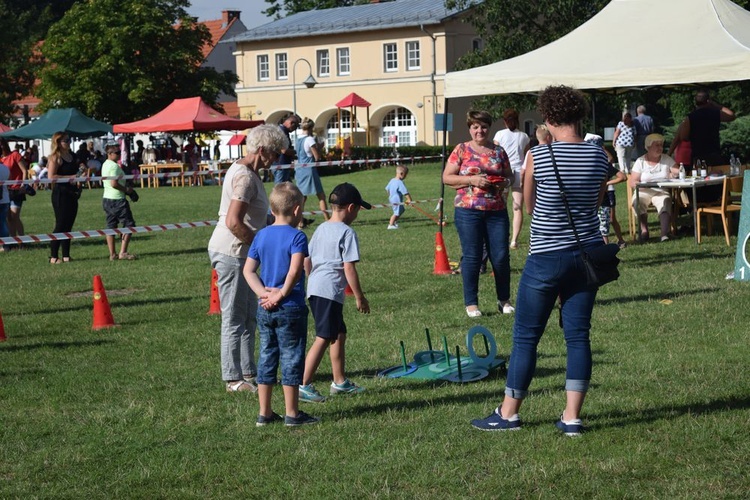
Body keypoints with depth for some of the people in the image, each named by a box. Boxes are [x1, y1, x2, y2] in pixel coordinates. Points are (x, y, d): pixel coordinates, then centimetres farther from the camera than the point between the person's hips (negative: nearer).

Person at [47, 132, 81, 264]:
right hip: (60, 194, -7)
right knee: (60, 225, -6)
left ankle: (66, 255, 15)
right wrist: (70, 177, -21)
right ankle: (53, 256, 0)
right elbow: (51, 176, -19)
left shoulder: (72, 156, 13)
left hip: (72, 193, 7)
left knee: (68, 225, 10)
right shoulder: (55, 158, -9)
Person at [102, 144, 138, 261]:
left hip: (107, 199, 10)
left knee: (111, 226, 10)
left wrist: (126, 187, 11)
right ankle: (123, 252, -7)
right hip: (117, 199, -10)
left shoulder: (105, 164, 14)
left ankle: (112, 254, 11)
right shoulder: (114, 165, -16)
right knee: (129, 224, -3)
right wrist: (126, 189, -10)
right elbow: (114, 184, -23)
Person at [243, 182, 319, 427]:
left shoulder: (261, 235, 7)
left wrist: (263, 293, -4)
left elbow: (248, 270, 3)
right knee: (291, 358, 3)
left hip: (264, 308, 6)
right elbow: (295, 270, -25)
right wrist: (282, 294, -14)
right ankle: (292, 414, 9)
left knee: (267, 357, 13)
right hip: (290, 308, -6)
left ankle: (264, 413, 18)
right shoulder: (297, 236, -12)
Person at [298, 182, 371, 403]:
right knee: (324, 338, -8)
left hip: (314, 288, 9)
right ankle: (304, 385, -11)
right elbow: (349, 269, -12)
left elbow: (307, 261, 18)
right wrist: (360, 297, -6)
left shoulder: (320, 229, 15)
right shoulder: (347, 232, -9)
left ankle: (340, 381, 28)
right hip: (330, 290, -9)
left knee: (339, 333, 20)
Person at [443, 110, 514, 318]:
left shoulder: (498, 151, 11)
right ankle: (471, 303, 9)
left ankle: (504, 300, 17)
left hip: (497, 210, 3)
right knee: (472, 256, 0)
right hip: (468, 210, -3)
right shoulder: (461, 150, 3)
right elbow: (447, 177, -1)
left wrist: (505, 182, -4)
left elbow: (509, 175, 20)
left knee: (501, 256, 2)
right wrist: (472, 179, -13)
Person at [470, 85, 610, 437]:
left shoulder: (538, 156, -13)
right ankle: (572, 417, 9)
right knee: (578, 335, 8)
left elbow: (529, 206, 2)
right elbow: (595, 204, 10)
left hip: (546, 258, -4)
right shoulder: (598, 157, -2)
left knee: (526, 337, 7)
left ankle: (508, 413, 16)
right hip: (587, 254, 4)